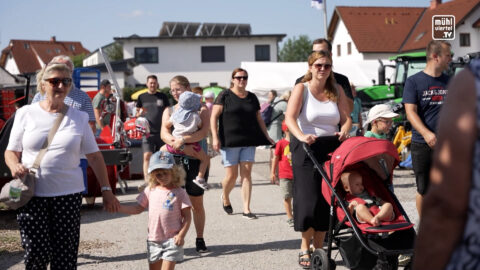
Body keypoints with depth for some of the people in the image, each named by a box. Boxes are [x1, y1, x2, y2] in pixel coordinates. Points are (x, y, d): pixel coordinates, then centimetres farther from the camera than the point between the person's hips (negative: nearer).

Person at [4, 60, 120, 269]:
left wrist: (106, 189, 4)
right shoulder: (26, 113, 4)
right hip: (32, 195, -1)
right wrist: (14, 166, -14)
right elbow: (11, 152, 9)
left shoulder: (78, 118, 8)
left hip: (69, 195, 1)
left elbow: (94, 156, 10)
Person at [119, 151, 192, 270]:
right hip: (153, 240, 5)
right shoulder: (150, 190, 6)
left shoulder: (179, 193, -5)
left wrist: (181, 235, -16)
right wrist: (117, 207, 0)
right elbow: (137, 208, 11)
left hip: (172, 240, -5)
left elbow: (187, 217, -5)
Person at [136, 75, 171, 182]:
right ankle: (147, 181, -20)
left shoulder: (163, 97, 10)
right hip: (148, 132, -1)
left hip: (161, 132, 1)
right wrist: (140, 113, -9)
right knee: (147, 156, -15)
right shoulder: (142, 97, 9)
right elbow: (137, 114, 15)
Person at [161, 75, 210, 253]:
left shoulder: (201, 109, 3)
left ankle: (200, 240, 19)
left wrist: (183, 140, -27)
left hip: (196, 160, -2)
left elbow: (204, 132, -14)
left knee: (197, 203, 6)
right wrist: (173, 140, -25)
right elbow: (164, 133, -3)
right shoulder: (169, 111, 12)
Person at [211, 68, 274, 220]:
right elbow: (214, 117, -5)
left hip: (248, 142, 4)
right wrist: (215, 138, -14)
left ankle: (246, 209, -1)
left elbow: (259, 119, 20)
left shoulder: (252, 98, 13)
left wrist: (267, 137, 14)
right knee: (231, 175, -2)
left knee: (246, 174, -2)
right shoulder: (225, 96, 0)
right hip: (229, 142, -3)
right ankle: (225, 198, 28)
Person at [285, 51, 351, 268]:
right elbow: (290, 117, -14)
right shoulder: (301, 88, -2)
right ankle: (305, 247, 10)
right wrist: (301, 136, -32)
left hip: (332, 147, 4)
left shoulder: (337, 90, 11)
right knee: (309, 199, -8)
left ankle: (318, 248, 17)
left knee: (327, 199, 5)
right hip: (307, 147, -4)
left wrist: (344, 131, -16)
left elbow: (346, 118, 7)